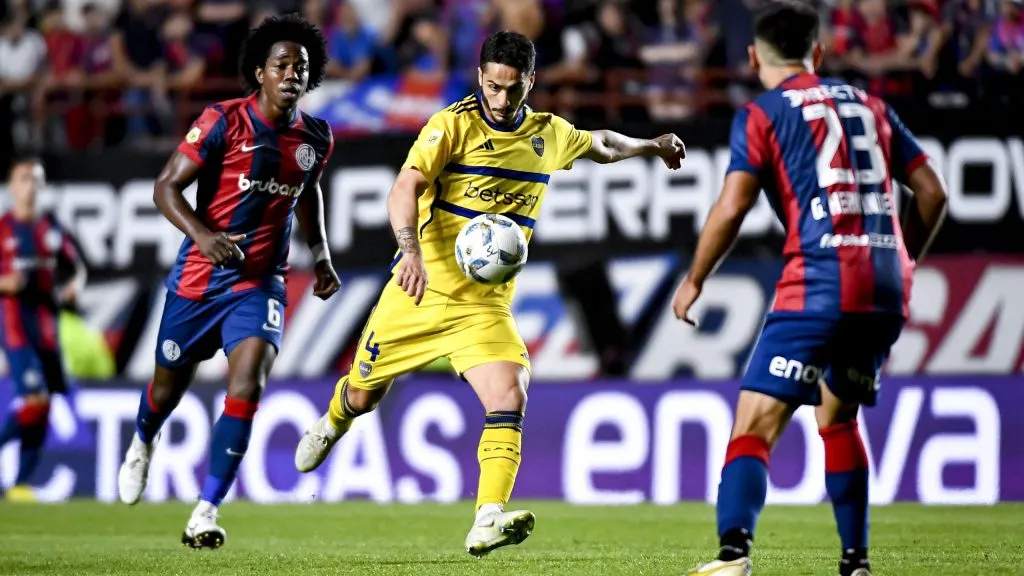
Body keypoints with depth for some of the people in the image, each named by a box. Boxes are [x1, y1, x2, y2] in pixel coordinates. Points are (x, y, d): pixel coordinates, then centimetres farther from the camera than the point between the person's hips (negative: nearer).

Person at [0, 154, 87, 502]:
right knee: (34, 400, -19)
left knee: (43, 409, 2)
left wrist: (74, 286, 1)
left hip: (46, 326, 5)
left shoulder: (51, 229, 11)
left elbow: (77, 267, 21)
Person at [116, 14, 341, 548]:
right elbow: (167, 186, -12)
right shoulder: (224, 121, -12)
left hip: (260, 283, 2)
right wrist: (201, 234, -28)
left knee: (248, 384, -21)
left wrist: (321, 258, 16)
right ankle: (142, 443, 52)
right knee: (169, 385, 14)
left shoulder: (315, 138, 2)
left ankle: (205, 513, -17)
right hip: (198, 278, -2)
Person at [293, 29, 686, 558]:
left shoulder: (550, 136, 6)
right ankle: (333, 424, 50)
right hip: (421, 291, -2)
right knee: (363, 395, 13)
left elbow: (601, 145, 30)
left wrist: (652, 146, 38)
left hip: (485, 304, 2)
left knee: (508, 400, -22)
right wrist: (411, 252, -38)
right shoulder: (453, 125, -11)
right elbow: (404, 188, -23)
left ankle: (487, 522, -28)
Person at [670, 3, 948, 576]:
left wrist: (694, 281, 7)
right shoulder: (869, 105, 19)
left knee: (754, 425, -10)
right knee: (838, 418, 25)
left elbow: (732, 209, -6)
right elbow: (933, 193, 17)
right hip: (887, 288, 6)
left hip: (821, 282, -6)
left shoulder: (762, 114, 4)